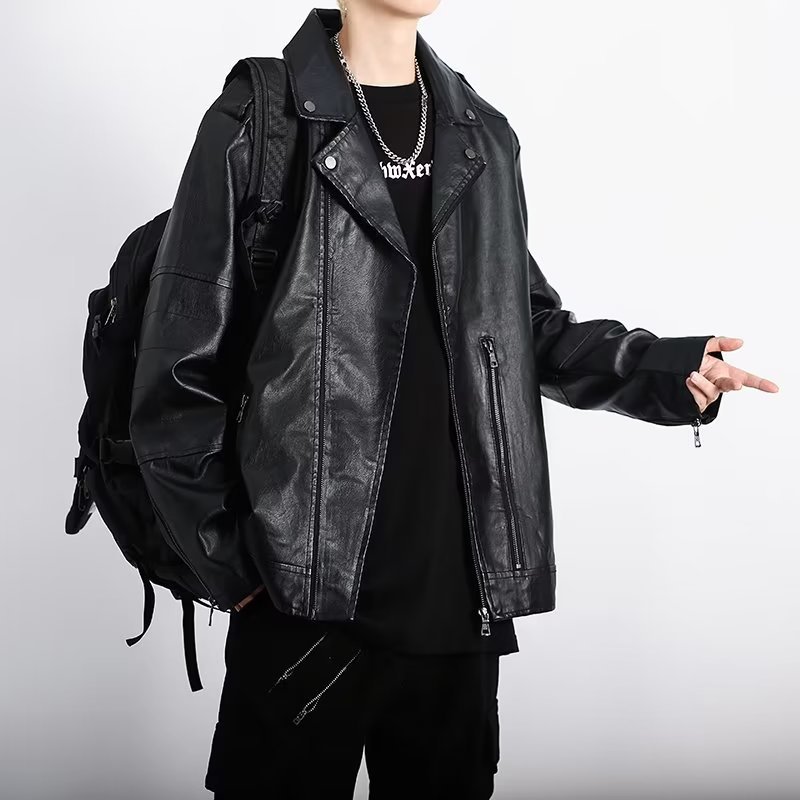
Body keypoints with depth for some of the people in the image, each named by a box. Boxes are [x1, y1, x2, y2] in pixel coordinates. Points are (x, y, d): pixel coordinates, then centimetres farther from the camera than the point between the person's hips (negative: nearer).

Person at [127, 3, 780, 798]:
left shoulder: (485, 138, 12)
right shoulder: (254, 127, -4)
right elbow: (179, 370, -5)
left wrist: (656, 366, -1)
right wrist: (230, 565, -6)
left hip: (467, 599, 5)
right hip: (302, 604, -4)